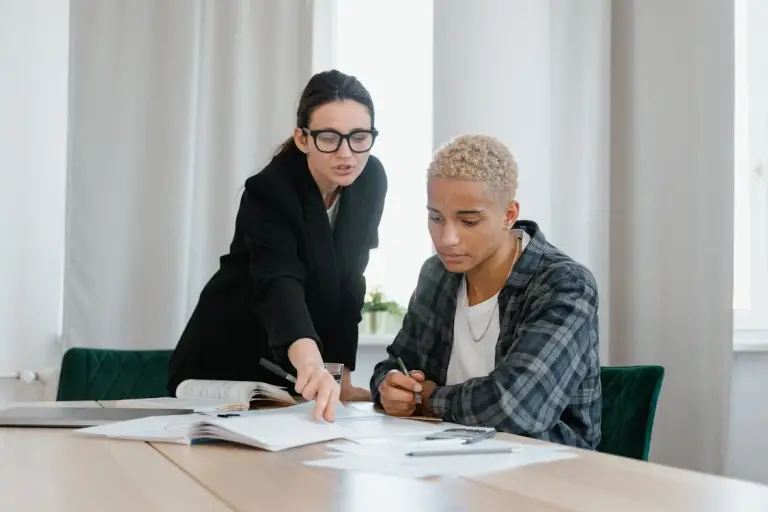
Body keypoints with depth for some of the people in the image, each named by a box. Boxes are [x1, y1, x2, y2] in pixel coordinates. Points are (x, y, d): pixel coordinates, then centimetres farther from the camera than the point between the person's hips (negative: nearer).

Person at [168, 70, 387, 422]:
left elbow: (348, 282, -4)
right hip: (225, 368, -4)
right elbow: (278, 283, -43)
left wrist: (341, 376, -8)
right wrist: (311, 363, -61)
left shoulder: (370, 180, -10)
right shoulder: (270, 192, -27)